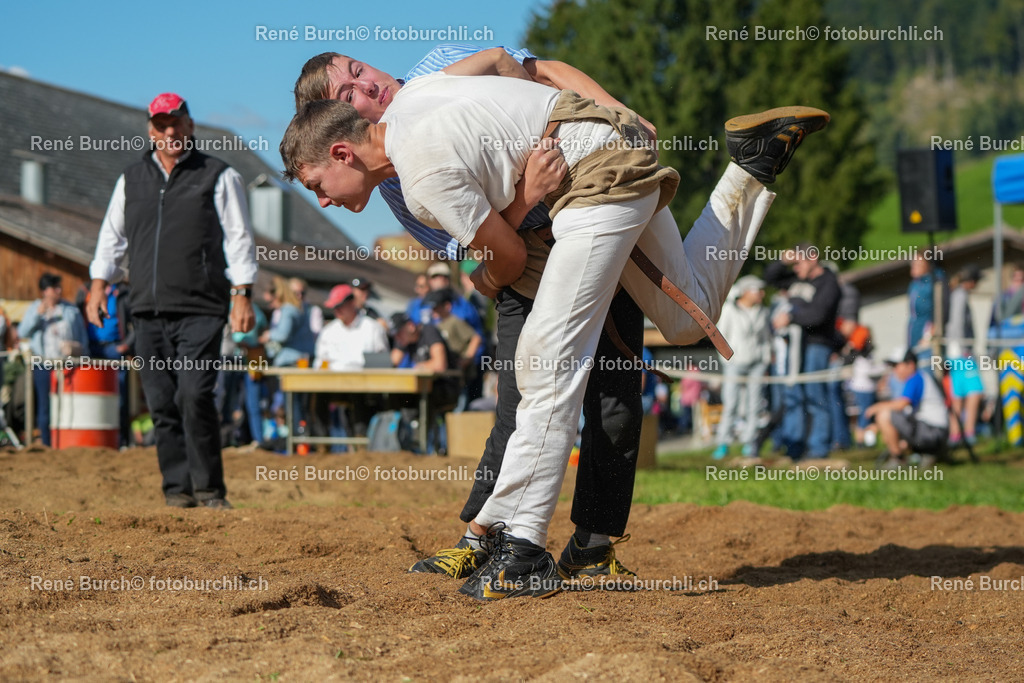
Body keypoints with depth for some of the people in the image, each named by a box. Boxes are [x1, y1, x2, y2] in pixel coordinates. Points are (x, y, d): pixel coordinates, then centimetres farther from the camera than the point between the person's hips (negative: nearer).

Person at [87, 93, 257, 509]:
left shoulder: (219, 177, 5)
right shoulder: (131, 180, 17)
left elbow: (239, 239, 2)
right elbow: (112, 236, 22)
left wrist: (242, 294, -7)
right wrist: (99, 283, 10)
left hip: (201, 311, -4)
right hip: (148, 310, 4)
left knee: (194, 396, -14)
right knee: (161, 403, 2)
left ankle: (209, 489, -6)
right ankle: (178, 488, 9)